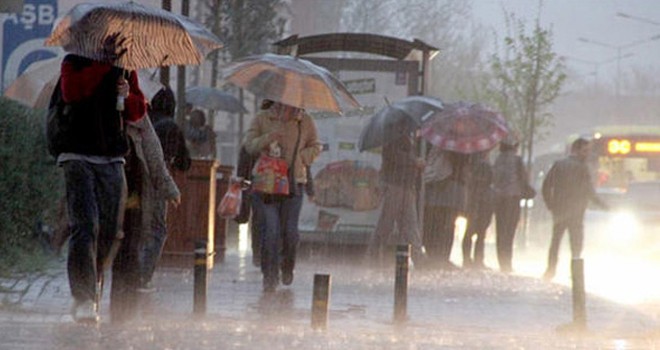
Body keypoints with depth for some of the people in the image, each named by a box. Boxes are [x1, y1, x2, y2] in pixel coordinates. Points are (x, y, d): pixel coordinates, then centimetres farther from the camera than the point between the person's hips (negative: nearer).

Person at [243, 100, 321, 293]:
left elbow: (315, 147, 14)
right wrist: (267, 139, -19)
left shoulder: (305, 121, 6)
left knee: (290, 231, 2)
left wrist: (298, 158, -3)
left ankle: (287, 268, 28)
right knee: (269, 231, -9)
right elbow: (248, 144, 0)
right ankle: (270, 277, -2)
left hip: (293, 183, 1)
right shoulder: (262, 118, 4)